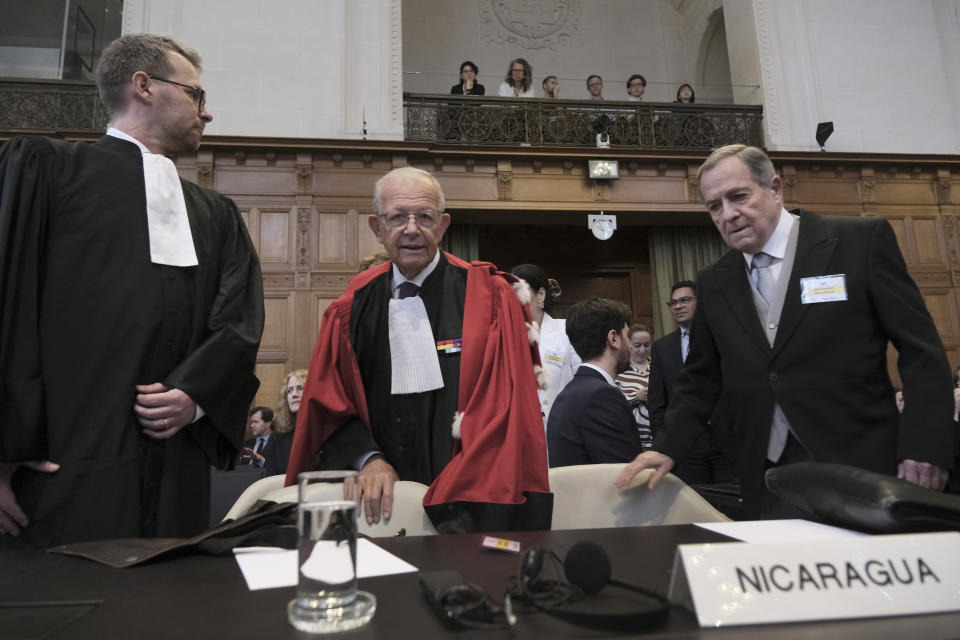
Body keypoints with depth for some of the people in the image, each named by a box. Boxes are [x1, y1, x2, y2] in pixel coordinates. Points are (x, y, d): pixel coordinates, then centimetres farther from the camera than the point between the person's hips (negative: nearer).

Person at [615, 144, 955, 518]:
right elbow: (701, 378, 13)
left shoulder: (861, 240, -3)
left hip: (859, 470, -3)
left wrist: (924, 447, -12)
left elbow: (922, 350, -4)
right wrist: (668, 448, 1)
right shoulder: (714, 283, 9)